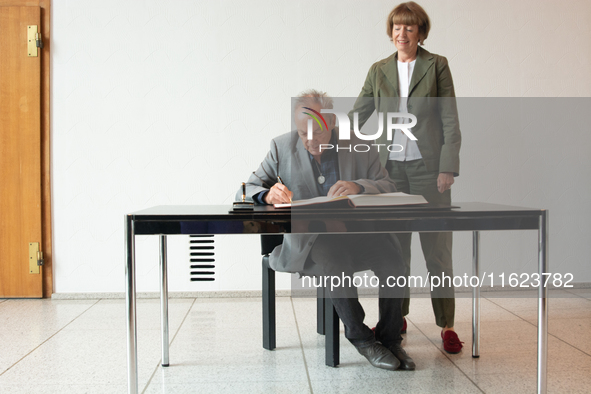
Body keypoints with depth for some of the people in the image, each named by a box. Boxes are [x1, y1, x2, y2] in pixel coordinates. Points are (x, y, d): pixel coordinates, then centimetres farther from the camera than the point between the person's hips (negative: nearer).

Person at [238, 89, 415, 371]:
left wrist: (358, 186, -23)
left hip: (355, 232, 2)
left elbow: (389, 188, 0)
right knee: (335, 261, -34)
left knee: (392, 257, -27)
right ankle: (359, 337, -12)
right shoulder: (282, 147, 5)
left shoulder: (359, 147, 5)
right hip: (306, 239, -1)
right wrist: (268, 195, -22)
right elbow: (244, 191, 3)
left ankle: (390, 337, -7)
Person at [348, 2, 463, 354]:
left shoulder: (436, 66, 3)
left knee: (437, 248, -1)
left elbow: (450, 121, 0)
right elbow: (356, 117, 14)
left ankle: (446, 325, 8)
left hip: (428, 166, -3)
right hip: (391, 167, 3)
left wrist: (447, 168, -8)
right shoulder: (379, 71, 11)